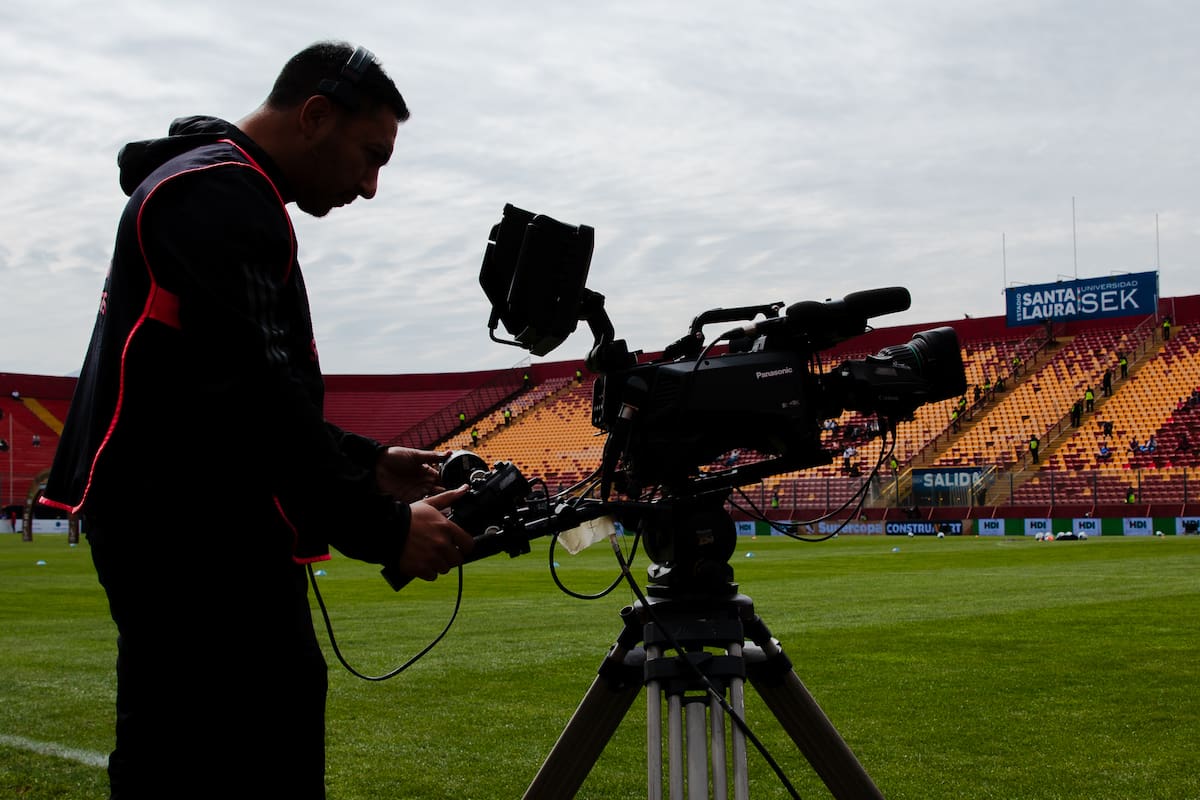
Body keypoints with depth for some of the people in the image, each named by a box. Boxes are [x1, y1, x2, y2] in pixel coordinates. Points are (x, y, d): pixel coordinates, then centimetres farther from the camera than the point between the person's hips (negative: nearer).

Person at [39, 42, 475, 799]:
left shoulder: (209, 190, 21)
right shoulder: (224, 196, -12)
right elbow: (255, 394, -22)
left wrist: (368, 465, 14)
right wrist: (384, 529, -18)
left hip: (174, 530, 11)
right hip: (200, 536, -11)